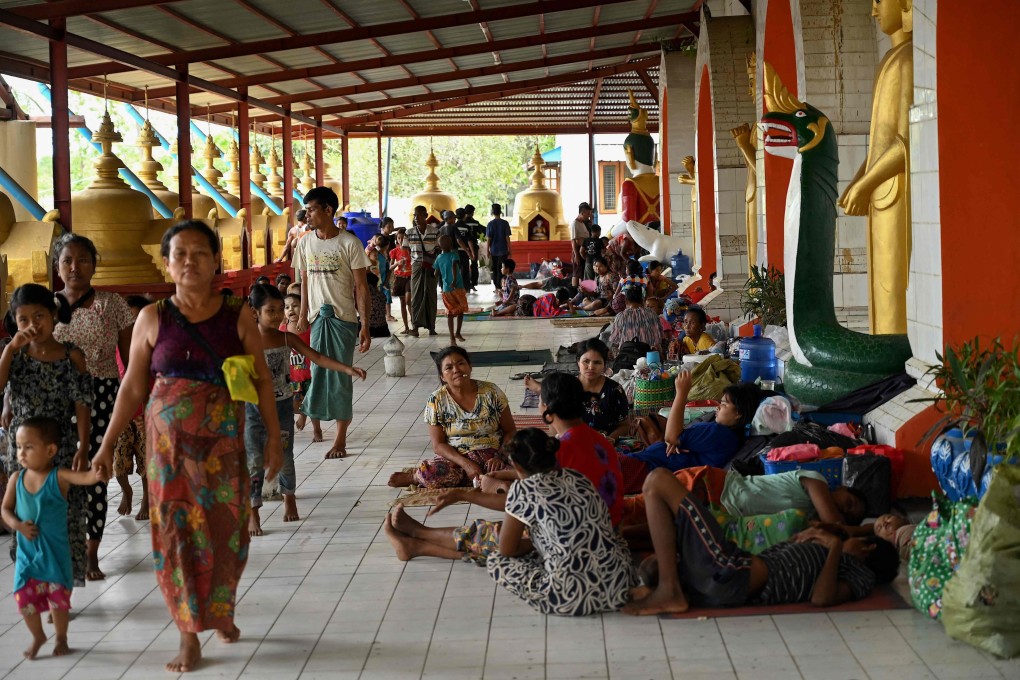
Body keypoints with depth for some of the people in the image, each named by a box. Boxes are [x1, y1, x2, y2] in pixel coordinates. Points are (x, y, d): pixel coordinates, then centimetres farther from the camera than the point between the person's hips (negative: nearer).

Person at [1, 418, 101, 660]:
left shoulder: (59, 477, -14)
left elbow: (85, 477, -30)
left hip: (55, 551, -3)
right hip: (27, 550, 3)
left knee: (58, 595, 4)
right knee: (24, 596, 3)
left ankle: (61, 638, 28)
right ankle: (38, 636, 30)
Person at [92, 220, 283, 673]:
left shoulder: (237, 316, -2)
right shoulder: (153, 319, -2)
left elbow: (262, 381, 3)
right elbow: (132, 388, 4)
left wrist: (274, 437, 1)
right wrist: (107, 445, 3)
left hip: (223, 442, 0)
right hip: (168, 442, 0)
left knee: (225, 529, 7)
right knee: (176, 531, 0)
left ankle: (221, 612, 33)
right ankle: (189, 636, 10)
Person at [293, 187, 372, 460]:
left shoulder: (349, 243, -8)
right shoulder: (305, 244, 6)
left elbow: (361, 287, -7)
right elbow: (305, 282, 14)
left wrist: (365, 325, -11)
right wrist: (303, 315, 8)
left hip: (343, 317, -3)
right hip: (318, 317, 4)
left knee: (341, 376, 1)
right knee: (318, 372, 3)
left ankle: (340, 438, 8)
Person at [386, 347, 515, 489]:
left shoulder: (491, 392, 0)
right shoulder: (436, 401, -2)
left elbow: (510, 431, 6)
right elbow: (438, 445, -3)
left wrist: (500, 457, -14)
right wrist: (466, 464, -19)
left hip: (491, 458, 2)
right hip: (455, 457, -2)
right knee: (430, 473, -37)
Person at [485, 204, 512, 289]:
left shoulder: (490, 224, -4)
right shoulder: (505, 223, -5)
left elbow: (488, 238, -4)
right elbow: (507, 237, -5)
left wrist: (488, 250, 5)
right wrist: (509, 250, 3)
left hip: (493, 250, 1)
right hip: (503, 250, -1)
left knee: (495, 269, 12)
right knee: (501, 269, 2)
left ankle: (496, 287, 17)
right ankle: (500, 287, -6)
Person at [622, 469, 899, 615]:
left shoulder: (861, 574, 5)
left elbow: (822, 598, -17)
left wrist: (836, 546, -7)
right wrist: (799, 540, 21)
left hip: (734, 573, -10)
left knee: (659, 481, -13)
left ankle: (668, 591, -14)